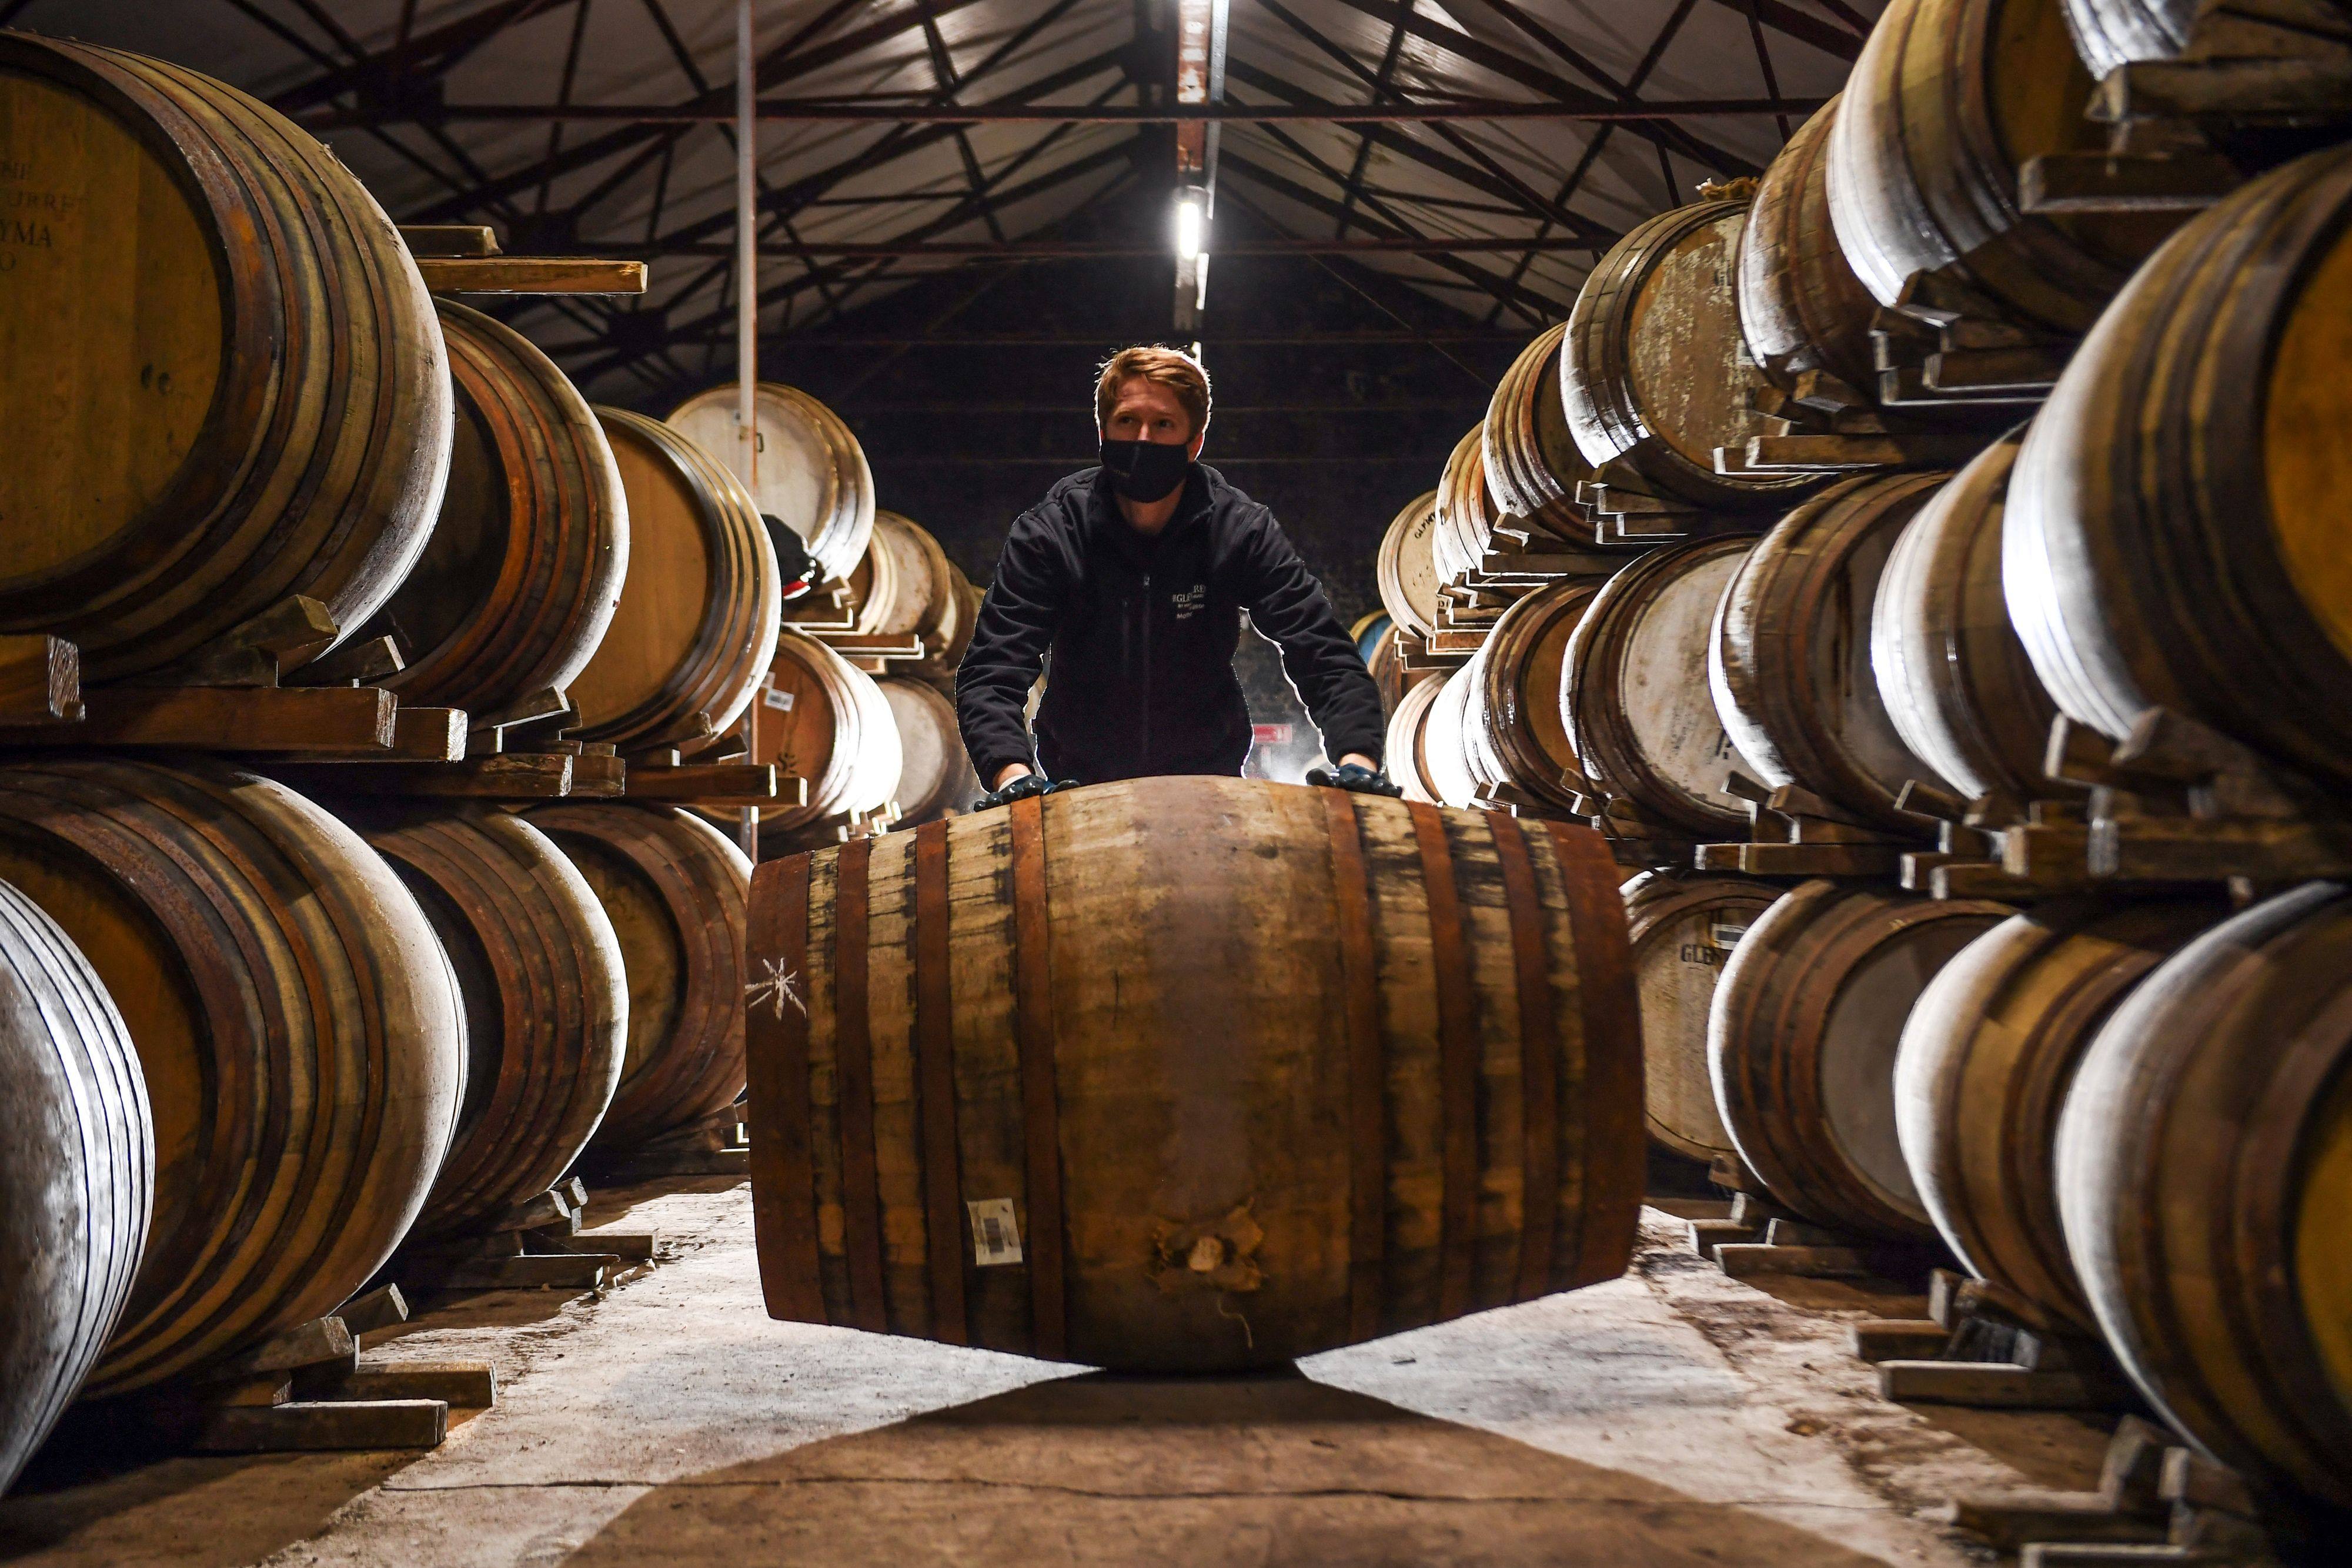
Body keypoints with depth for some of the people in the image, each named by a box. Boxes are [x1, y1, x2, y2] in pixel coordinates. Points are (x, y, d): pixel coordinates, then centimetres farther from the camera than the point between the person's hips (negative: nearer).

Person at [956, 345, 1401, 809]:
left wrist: (1356, 760, -38)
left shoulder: (1241, 530, -12)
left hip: (1208, 776, 1)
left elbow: (1324, 657, -18)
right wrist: (1013, 773, -44)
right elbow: (990, 675, -23)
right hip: (1079, 782, -1)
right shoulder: (1049, 532, -15)